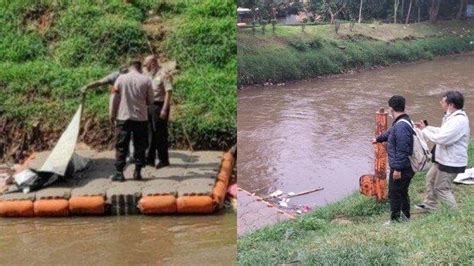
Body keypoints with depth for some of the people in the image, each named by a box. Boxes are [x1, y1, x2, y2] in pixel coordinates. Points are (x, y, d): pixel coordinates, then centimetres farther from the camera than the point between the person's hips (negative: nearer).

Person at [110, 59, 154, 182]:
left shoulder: (121, 78, -2)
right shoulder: (146, 80, -3)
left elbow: (114, 98, 0)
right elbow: (150, 101, 5)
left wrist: (112, 115, 9)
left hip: (123, 117, 0)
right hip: (141, 118, 0)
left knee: (121, 146, 5)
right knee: (140, 146, 8)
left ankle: (119, 173, 3)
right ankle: (137, 172, 8)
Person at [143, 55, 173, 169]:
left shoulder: (162, 76, -10)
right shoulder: (148, 76, 13)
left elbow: (169, 92, -15)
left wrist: (164, 109, -19)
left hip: (159, 106, -8)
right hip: (149, 107, 8)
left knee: (161, 134, -2)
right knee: (150, 133, 12)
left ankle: (163, 159, 7)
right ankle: (150, 158, 20)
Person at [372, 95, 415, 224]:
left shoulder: (401, 126, -26)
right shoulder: (402, 122, 8)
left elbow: (402, 150, -28)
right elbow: (390, 132, 29)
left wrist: (397, 168, -24)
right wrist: (378, 139, 45)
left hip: (401, 168, -10)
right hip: (406, 167, 10)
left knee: (394, 194, 3)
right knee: (403, 192, 21)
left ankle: (395, 220, 15)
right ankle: (406, 217, 33)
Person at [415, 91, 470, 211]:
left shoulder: (459, 120, -28)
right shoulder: (453, 116, 5)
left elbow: (441, 138, -31)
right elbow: (443, 132, 19)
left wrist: (424, 131, -18)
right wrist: (426, 127, 11)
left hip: (451, 162, -11)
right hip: (443, 158, 11)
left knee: (441, 189, 0)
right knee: (431, 178, 24)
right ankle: (429, 205, 40)